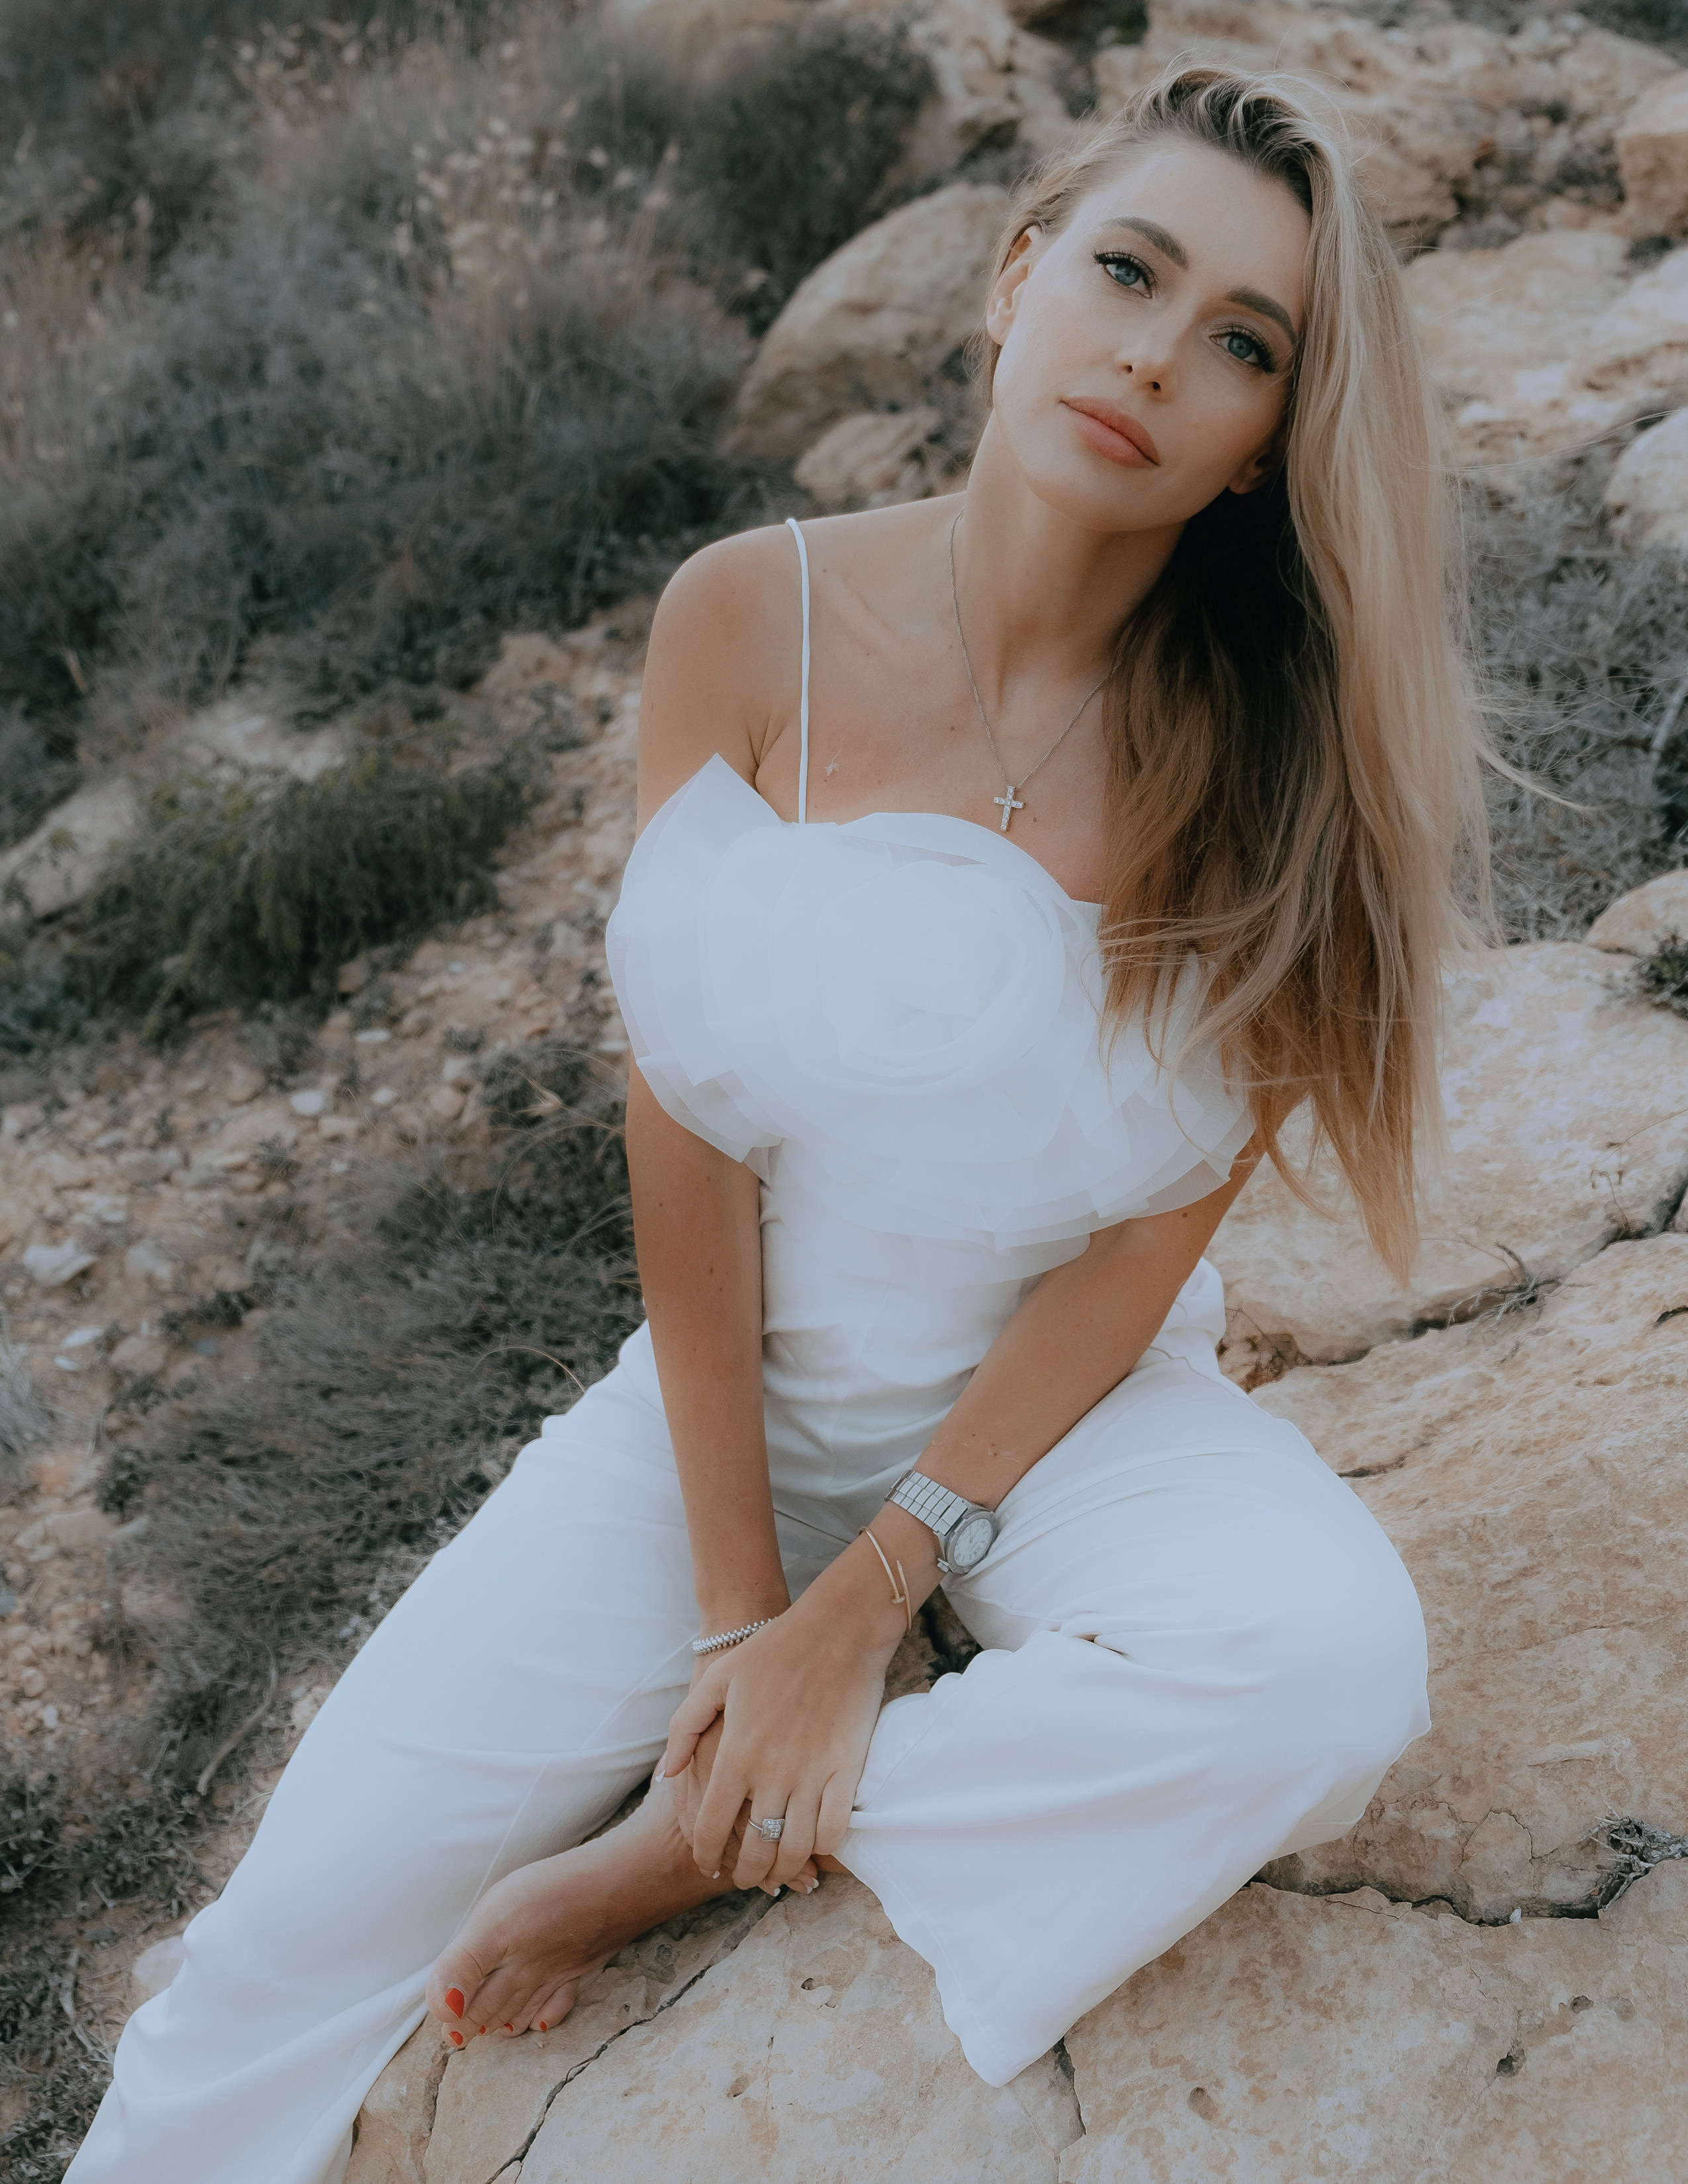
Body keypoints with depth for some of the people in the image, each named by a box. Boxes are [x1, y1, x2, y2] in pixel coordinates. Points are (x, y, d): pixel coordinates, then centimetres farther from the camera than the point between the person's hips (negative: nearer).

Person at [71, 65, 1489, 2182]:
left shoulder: (1269, 749, -13)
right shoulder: (751, 622, -13)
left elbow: (1141, 1252, -11)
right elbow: (689, 1135, -12)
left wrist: (859, 1605, -16)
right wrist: (734, 1596, -12)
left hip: (1072, 1414, 0)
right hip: (729, 1394, 0)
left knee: (1331, 1661, -32)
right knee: (296, 1933, -9)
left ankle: (666, 1866, -14)